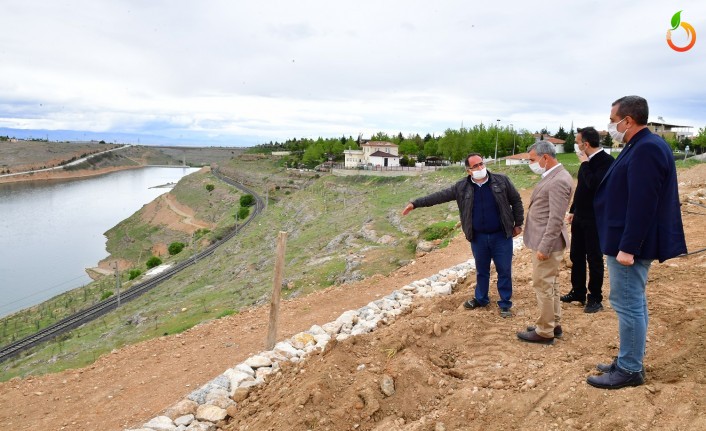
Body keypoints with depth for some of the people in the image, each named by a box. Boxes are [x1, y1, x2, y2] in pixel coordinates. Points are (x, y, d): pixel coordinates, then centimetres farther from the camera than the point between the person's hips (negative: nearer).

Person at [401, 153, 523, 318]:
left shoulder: (501, 181, -6)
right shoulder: (462, 187, -4)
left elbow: (516, 201, 3)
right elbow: (439, 196, -4)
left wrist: (518, 223, 2)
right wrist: (415, 203, -9)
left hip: (501, 236, -1)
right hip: (478, 237, 2)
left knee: (504, 271, 5)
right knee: (481, 270, 17)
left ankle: (505, 304, 21)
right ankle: (481, 299, 36)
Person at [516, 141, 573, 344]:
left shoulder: (559, 181, -21)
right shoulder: (552, 176, 12)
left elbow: (556, 219, -24)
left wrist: (543, 247, -23)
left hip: (547, 242, -10)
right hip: (544, 239, 10)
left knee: (542, 286, -1)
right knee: (549, 284, 18)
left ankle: (545, 332, 10)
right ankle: (554, 324, 30)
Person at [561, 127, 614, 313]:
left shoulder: (606, 161, -17)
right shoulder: (588, 161, 9)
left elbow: (593, 184, -31)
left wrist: (584, 163, -20)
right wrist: (572, 210, 19)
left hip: (595, 220, -8)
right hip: (580, 217, 8)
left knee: (594, 258, 3)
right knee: (576, 256, 15)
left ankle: (595, 298, 16)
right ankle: (577, 292, 29)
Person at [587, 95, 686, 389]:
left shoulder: (646, 150, -20)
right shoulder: (641, 147, 13)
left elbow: (642, 205, -25)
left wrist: (627, 248, -25)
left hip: (630, 245, -11)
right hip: (628, 243, 11)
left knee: (629, 305, -2)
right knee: (633, 303, 17)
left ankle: (629, 370, 9)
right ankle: (630, 361, 29)